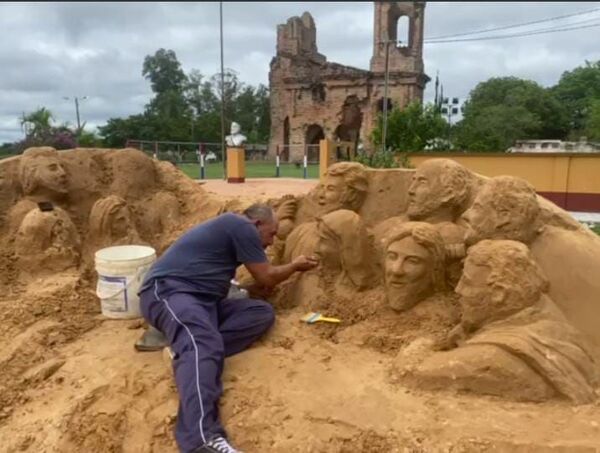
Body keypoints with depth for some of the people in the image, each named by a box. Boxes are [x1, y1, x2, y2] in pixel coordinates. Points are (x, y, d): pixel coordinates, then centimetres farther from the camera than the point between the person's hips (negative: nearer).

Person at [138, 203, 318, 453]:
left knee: (262, 312, -5)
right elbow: (266, 277, 3)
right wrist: (295, 265, 17)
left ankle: (187, 345, -22)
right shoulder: (242, 226, -2)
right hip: (167, 290, -9)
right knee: (203, 343, -38)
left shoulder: (230, 229, 27)